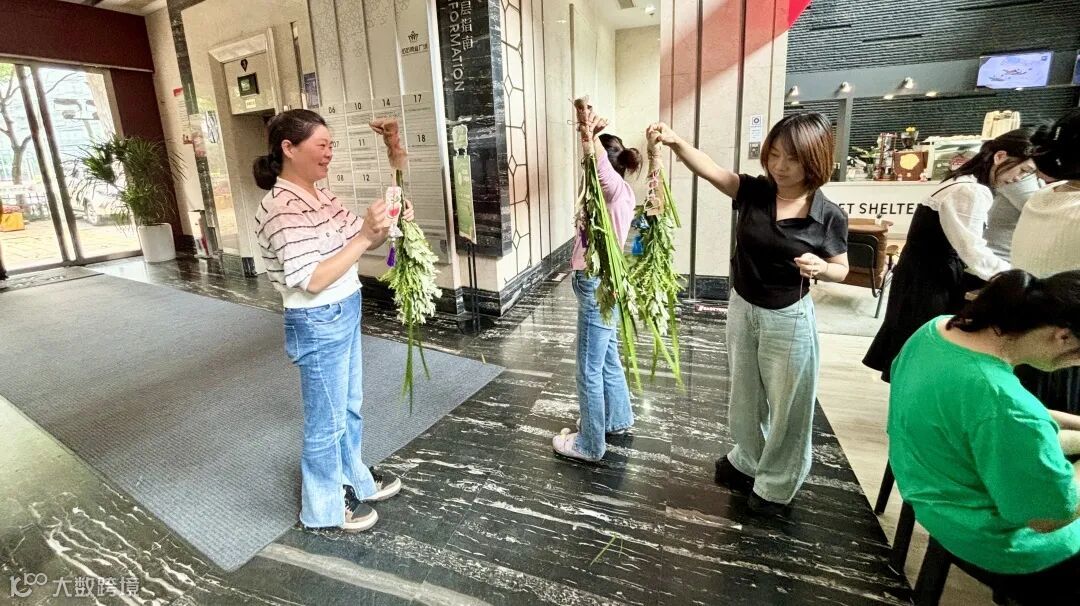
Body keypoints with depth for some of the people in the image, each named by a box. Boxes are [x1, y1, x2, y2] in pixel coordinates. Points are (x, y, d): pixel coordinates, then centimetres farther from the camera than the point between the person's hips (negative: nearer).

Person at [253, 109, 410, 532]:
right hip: (317, 325, -9)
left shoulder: (319, 196, 6)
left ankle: (353, 479, 44)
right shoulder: (281, 209, -21)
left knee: (349, 408, 23)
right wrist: (364, 236, -28)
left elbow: (359, 240, 9)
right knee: (326, 420, 9)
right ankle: (325, 505, 31)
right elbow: (313, 279, -26)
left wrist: (387, 224, -10)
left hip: (345, 315, 9)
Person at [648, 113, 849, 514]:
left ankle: (776, 485, 34)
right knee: (745, 395, 21)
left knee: (786, 404, 11)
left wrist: (820, 268, -24)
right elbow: (709, 169, -22)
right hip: (742, 310, 4)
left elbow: (841, 270, -1)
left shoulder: (828, 217, -13)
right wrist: (675, 142, -39)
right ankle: (747, 461, 47)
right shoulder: (753, 192, -8)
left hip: (789, 320, -3)